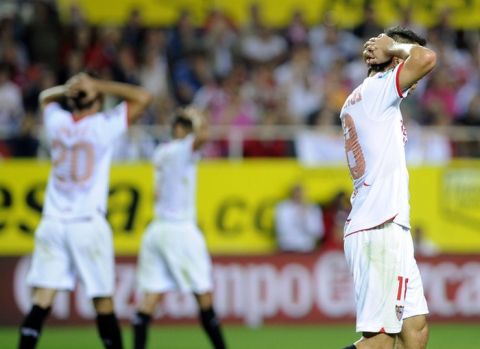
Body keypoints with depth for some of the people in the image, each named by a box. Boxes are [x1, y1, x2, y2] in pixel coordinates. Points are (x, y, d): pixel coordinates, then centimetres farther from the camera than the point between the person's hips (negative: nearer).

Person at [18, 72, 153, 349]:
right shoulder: (103, 126, -6)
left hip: (52, 223, 4)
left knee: (42, 300, -3)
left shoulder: (58, 122, 6)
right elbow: (143, 97, -1)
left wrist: (68, 89, 9)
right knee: (103, 301, 4)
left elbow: (46, 96, 29)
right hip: (89, 223, -4)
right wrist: (97, 86, -2)